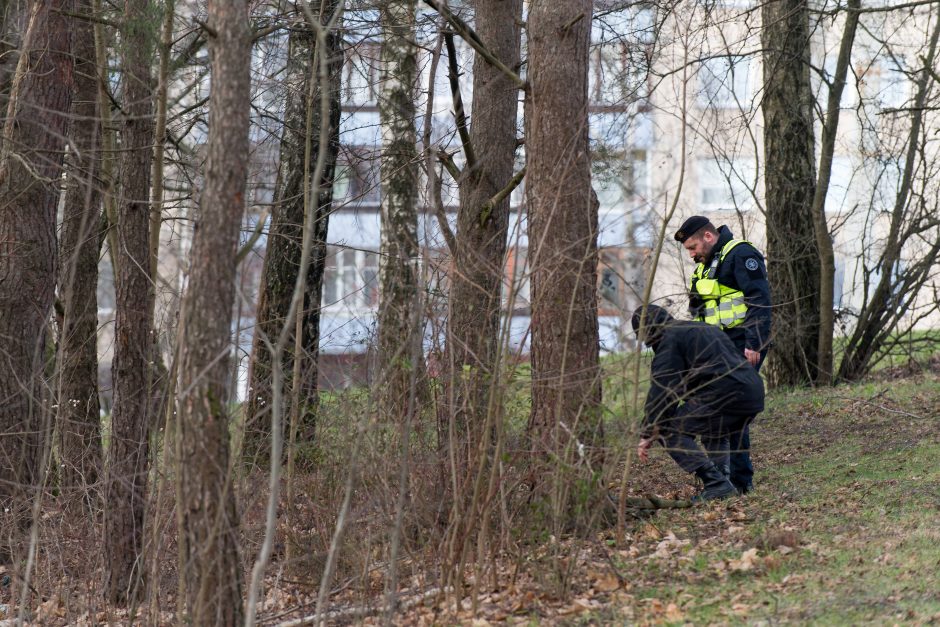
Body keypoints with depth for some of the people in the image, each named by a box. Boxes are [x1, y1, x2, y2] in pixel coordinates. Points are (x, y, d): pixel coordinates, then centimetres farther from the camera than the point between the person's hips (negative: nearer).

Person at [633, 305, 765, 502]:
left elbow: (661, 389, -5)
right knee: (716, 434, 35)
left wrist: (647, 434, -3)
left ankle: (716, 483, -11)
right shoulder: (705, 329, 31)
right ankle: (721, 476, 14)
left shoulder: (670, 339, 2)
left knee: (669, 430, -1)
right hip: (754, 394, 9)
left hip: (724, 396, -9)